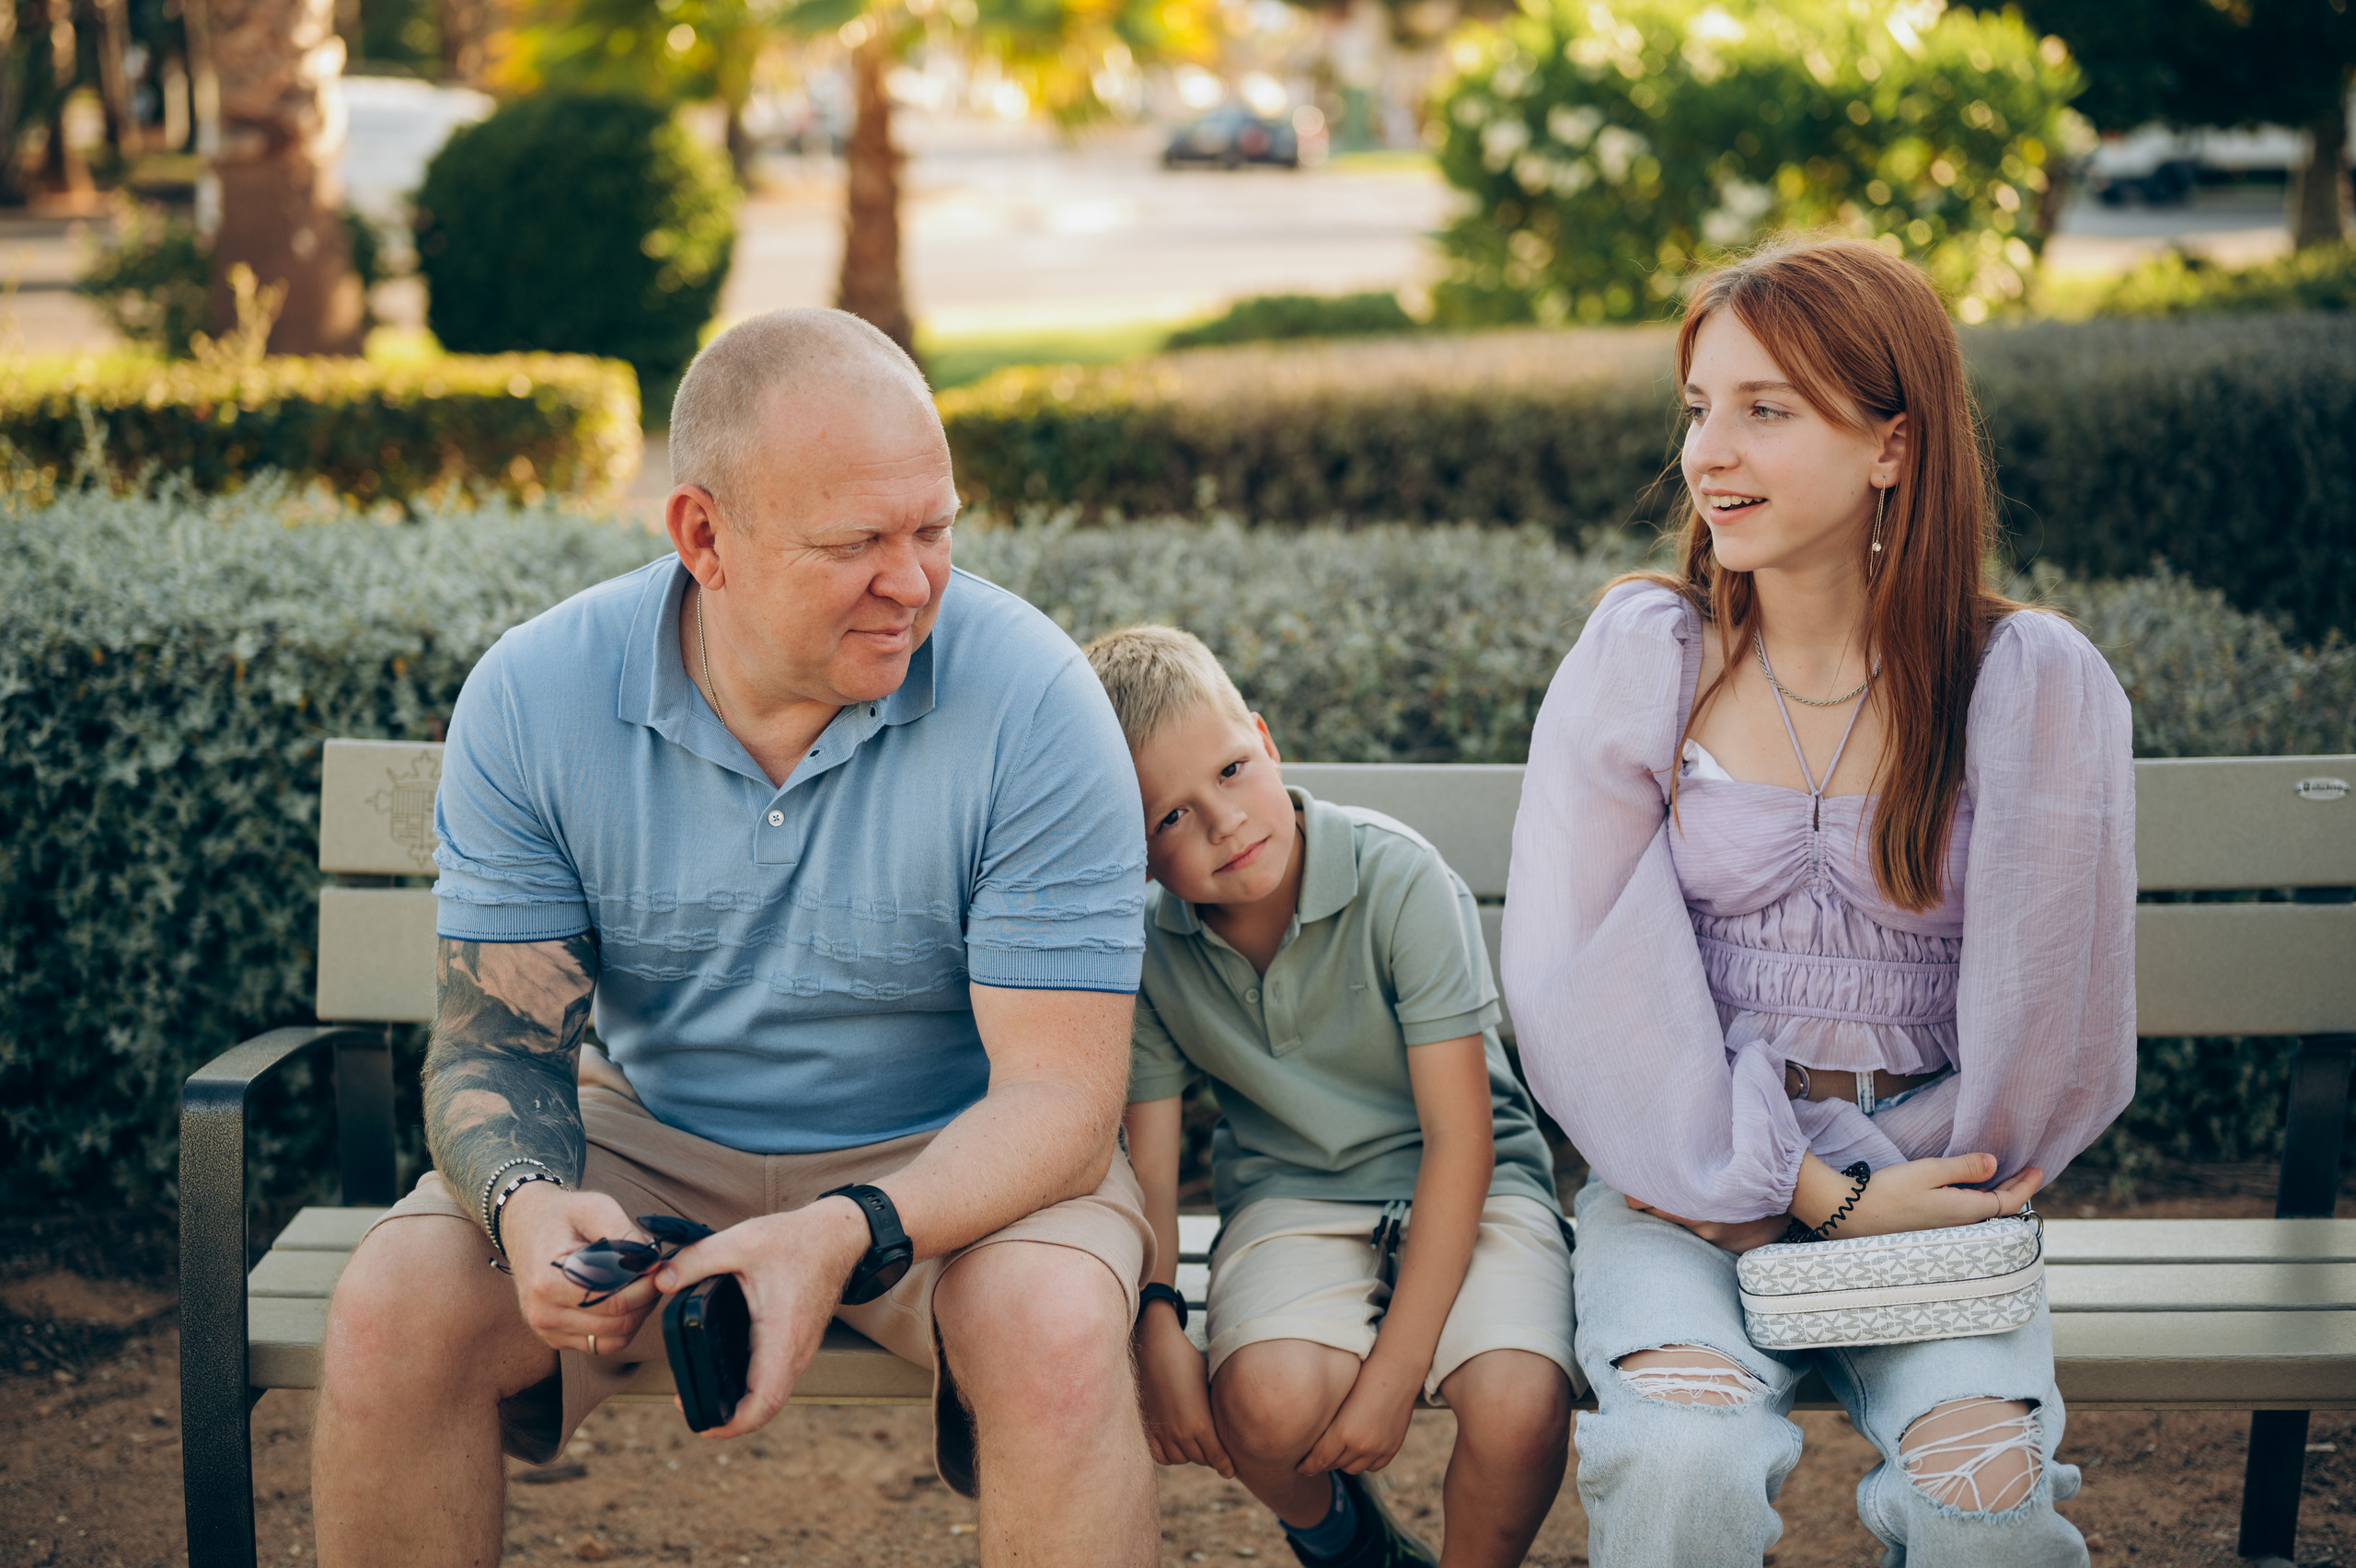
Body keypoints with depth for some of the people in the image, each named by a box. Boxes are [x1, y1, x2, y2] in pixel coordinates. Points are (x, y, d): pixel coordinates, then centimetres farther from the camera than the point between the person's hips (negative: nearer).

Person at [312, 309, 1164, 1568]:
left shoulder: (1032, 700, -21)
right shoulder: (531, 699, -13)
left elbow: (1061, 1089, -22)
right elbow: (499, 1043, -9)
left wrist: (846, 1235, -41)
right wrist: (527, 1202, -33)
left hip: (948, 1158, -2)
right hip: (649, 1139, 3)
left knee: (1055, 1333, -34)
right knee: (391, 1309, -22)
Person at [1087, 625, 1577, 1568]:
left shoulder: (1402, 881, -18)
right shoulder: (1145, 948, -7)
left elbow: (1460, 1136, -18)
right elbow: (1147, 1150, -2)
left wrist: (1395, 1369, -22)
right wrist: (1157, 1324, -22)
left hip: (1464, 1188, -2)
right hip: (1292, 1196, 2)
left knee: (1519, 1409, -30)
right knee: (1268, 1401, -30)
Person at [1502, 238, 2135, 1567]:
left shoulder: (2035, 685, -5)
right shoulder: (1641, 656, -2)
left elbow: (2049, 1023, -3)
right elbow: (1580, 974, -6)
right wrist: (1820, 1195, -11)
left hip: (1926, 1173, 0)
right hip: (1690, 1172, 0)